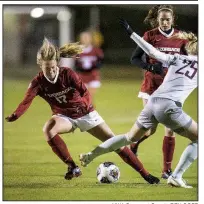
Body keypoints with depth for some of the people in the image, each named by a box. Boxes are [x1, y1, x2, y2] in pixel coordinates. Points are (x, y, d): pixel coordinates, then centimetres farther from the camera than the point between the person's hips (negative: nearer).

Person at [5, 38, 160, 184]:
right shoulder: (38, 82, -18)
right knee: (48, 129, -34)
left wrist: (85, 104, -42)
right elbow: (27, 101, -32)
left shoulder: (68, 74, -19)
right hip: (64, 117, 1)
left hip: (85, 113, -1)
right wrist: (14, 116, -51)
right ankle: (73, 168, -21)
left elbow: (85, 92, -20)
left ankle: (145, 174, 6)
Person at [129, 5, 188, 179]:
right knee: (151, 128, -4)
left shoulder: (180, 37, 2)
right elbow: (135, 58, -4)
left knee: (171, 129, -2)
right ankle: (133, 143, 28)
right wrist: (150, 67, -21)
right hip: (152, 87, -2)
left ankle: (167, 169, 5)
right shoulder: (150, 36, -5)